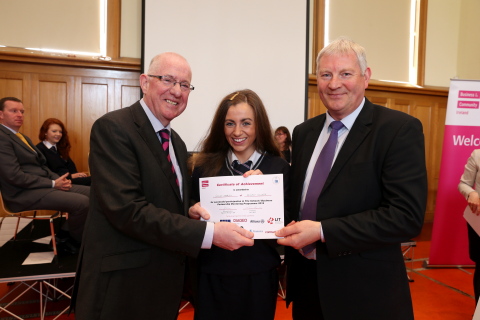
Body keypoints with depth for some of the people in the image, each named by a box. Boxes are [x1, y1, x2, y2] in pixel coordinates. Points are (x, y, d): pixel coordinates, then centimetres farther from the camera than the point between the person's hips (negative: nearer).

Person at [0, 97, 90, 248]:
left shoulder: (24, 137, 20)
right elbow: (14, 175, -20)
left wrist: (58, 179, -2)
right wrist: (53, 183, -16)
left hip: (42, 185, 10)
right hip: (26, 193, -10)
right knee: (82, 202, -24)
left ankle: (67, 232, 10)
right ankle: (74, 241, 3)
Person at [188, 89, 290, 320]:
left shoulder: (278, 167, -6)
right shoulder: (205, 165, -2)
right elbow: (193, 211, 5)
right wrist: (193, 213, -17)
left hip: (259, 275, 0)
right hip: (213, 275, 1)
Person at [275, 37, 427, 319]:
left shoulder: (400, 129, -13)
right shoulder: (304, 132, 5)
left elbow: (407, 216, -20)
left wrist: (322, 231, -23)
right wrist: (291, 228, -7)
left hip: (364, 290, -5)